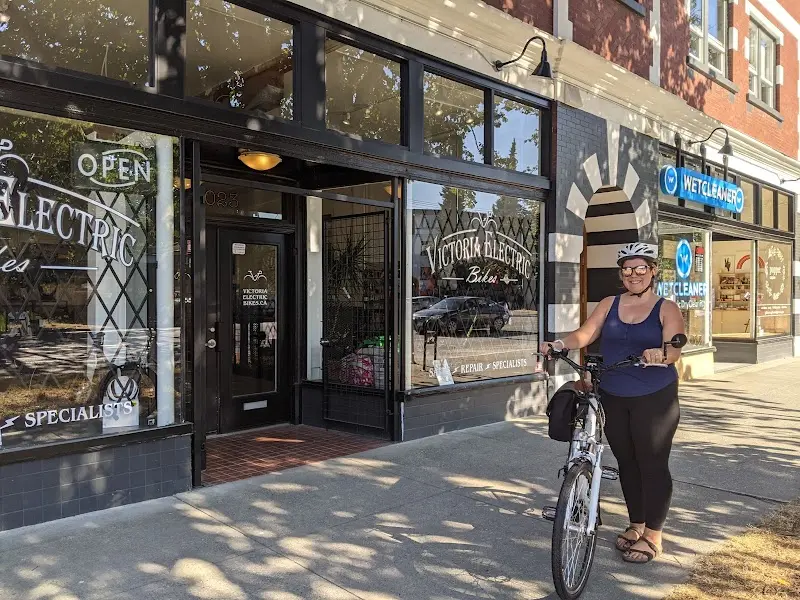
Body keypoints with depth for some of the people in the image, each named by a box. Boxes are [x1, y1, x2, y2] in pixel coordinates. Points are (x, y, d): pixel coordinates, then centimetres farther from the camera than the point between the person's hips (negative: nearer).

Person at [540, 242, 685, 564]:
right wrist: (560, 344, -21)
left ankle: (653, 535, 14)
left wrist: (661, 354, -39)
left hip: (654, 399, -4)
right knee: (626, 462, 13)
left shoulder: (666, 309, -2)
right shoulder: (609, 305, 9)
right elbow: (585, 334, -2)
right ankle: (636, 524, 29)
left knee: (652, 463, 0)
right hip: (613, 398, 4)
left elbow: (674, 348, -16)